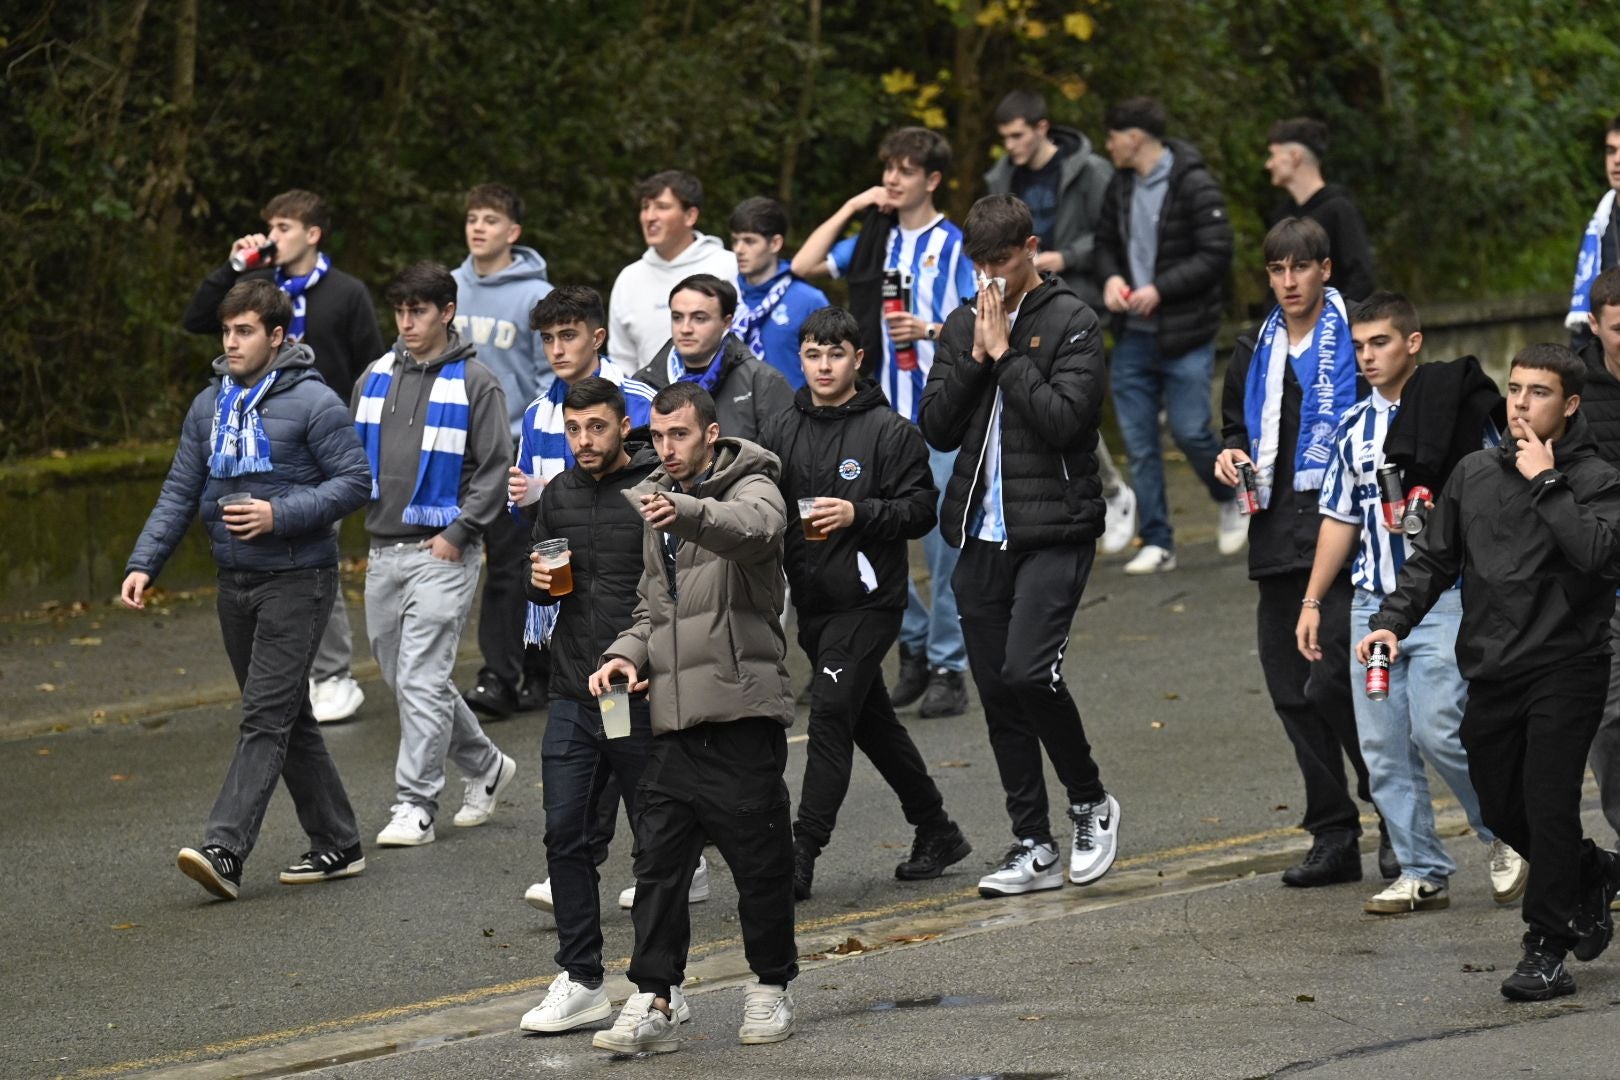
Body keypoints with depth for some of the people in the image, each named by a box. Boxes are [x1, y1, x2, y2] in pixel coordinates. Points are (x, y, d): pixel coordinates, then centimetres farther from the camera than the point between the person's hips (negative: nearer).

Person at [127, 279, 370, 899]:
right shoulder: (209, 406, 10)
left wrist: (279, 515, -22)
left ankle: (225, 849, -20)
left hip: (297, 578, -7)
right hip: (236, 583, 7)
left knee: (267, 718, -12)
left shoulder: (313, 401, -9)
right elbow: (180, 493, 11)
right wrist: (143, 564, -1)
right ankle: (337, 843, 20)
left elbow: (353, 481, -11)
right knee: (288, 719, 11)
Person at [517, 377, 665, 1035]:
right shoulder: (560, 495, 10)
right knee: (566, 837, 3)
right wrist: (540, 582, -1)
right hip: (573, 697, 6)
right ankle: (582, 983, 10)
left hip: (643, 697, -5)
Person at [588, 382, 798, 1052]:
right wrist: (626, 653, 3)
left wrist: (688, 513, -48)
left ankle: (771, 988, 18)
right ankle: (654, 1001, -1)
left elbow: (754, 527, -28)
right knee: (658, 858, -1)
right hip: (671, 716, 5)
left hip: (742, 711, -5)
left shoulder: (751, 488, -3)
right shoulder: (648, 506, 18)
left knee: (760, 858, 3)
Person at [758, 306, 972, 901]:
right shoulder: (781, 432, 9)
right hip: (811, 601, 7)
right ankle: (936, 832, 28)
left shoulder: (889, 430, -7)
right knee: (870, 720, 15)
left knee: (830, 714, -14)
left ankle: (802, 853, -15)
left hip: (868, 600, -7)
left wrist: (858, 514, -21)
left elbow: (922, 509, -9)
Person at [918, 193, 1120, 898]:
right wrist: (975, 357, -5)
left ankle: (1090, 802, 3)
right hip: (983, 535, 6)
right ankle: (1034, 848, 12)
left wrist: (1006, 356, -13)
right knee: (997, 691, 5)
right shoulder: (964, 325, 12)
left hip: (1054, 529, -6)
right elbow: (936, 428, 5)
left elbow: (1064, 418, -16)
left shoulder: (1070, 322, -3)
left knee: (1027, 670, -19)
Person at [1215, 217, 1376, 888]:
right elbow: (1237, 423, 29)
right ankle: (1333, 837, 13)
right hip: (1278, 538, 6)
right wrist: (1232, 456, 7)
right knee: (1292, 691, 5)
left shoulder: (1355, 341, -3)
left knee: (1331, 681, -14)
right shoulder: (1257, 351, 15)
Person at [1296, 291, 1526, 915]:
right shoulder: (1354, 428, 12)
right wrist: (1312, 600, 15)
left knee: (1438, 730, -15)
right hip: (1372, 604, 6)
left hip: (1443, 599, -6)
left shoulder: (1456, 408, -4)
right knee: (1383, 747, 2)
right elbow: (1340, 519, 19)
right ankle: (1423, 874, 10)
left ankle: (1503, 836, 8)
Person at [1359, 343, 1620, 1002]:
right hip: (1491, 675, 6)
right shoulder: (1475, 473, 11)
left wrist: (1545, 484, -18)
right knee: (1501, 811, 11)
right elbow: (1433, 558, 16)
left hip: (1565, 671, -6)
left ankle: (1547, 951, -1)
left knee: (1548, 808, -10)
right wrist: (1393, 620, 2)